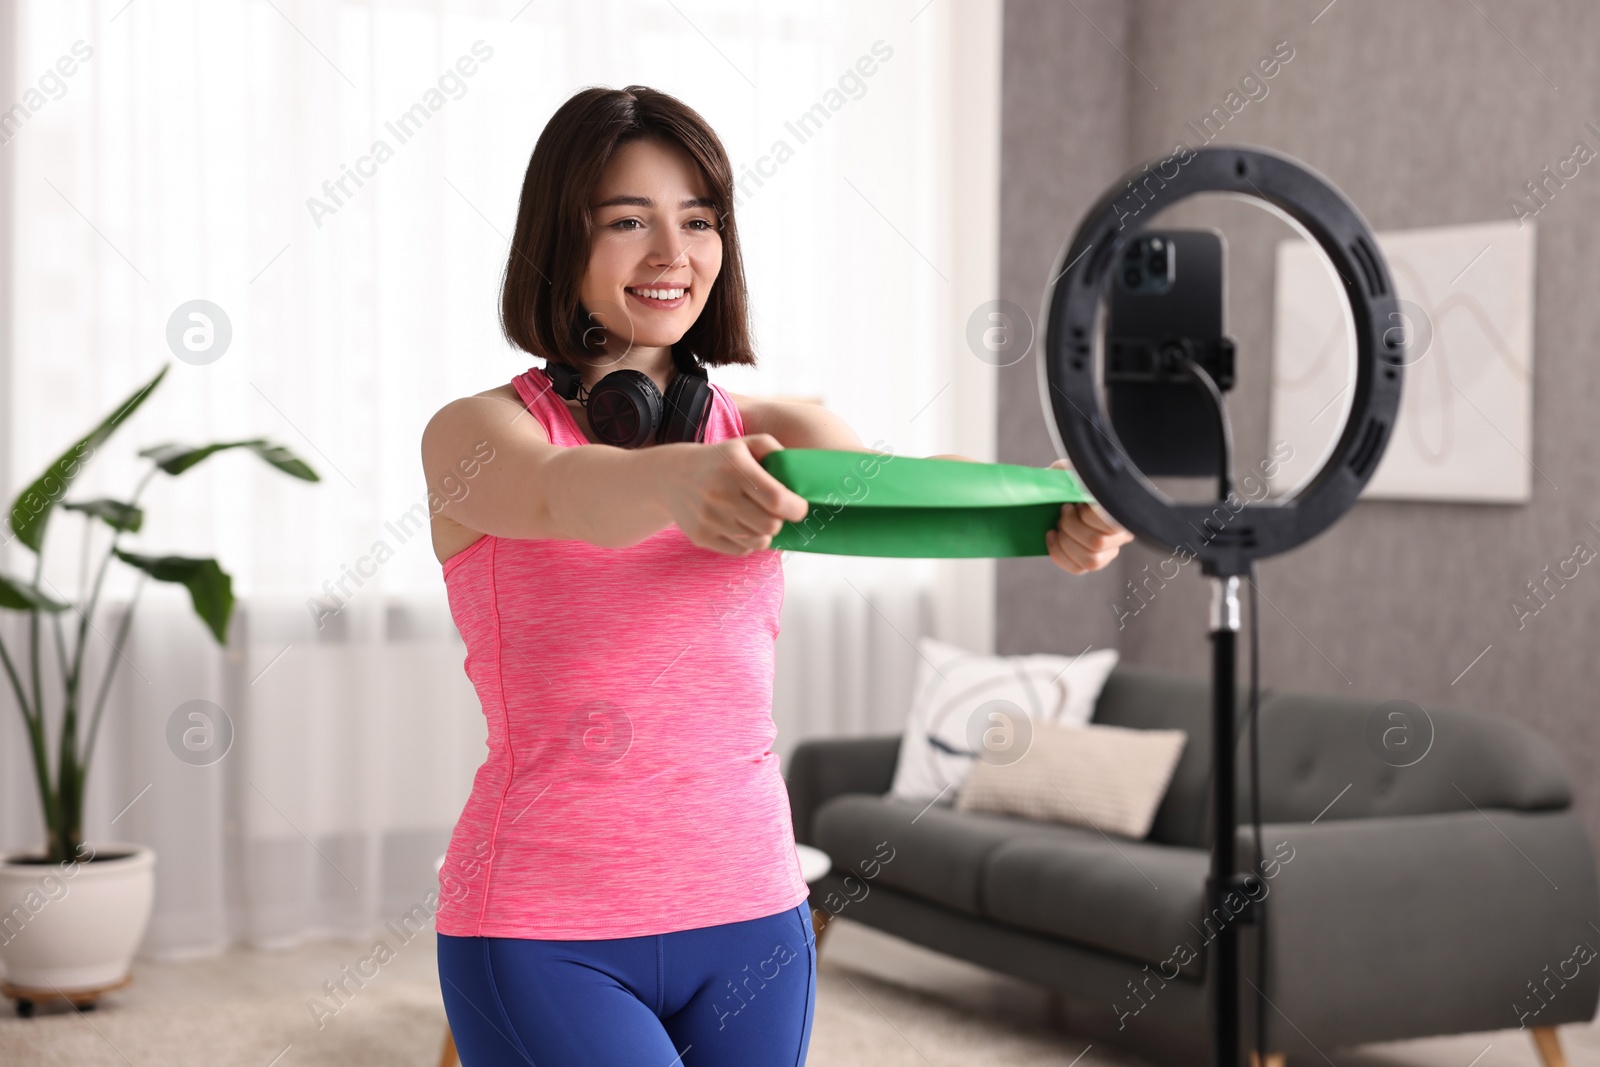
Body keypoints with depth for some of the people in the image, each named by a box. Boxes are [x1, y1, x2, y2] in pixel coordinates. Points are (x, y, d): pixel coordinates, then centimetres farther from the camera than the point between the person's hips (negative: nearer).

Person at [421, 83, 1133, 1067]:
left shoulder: (772, 435, 5)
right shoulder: (477, 434, -4)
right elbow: (562, 495, -27)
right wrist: (677, 478, -50)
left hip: (750, 919, 4)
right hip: (542, 936, -4)